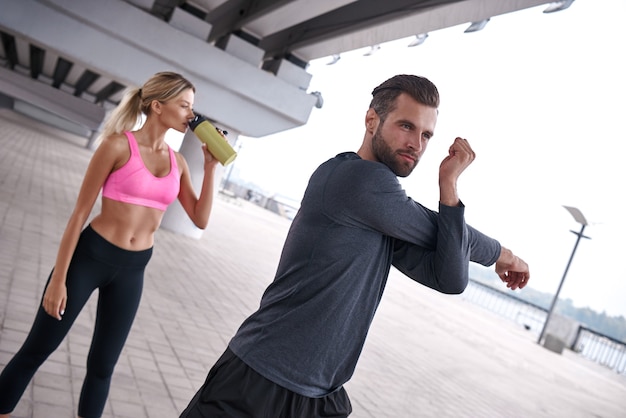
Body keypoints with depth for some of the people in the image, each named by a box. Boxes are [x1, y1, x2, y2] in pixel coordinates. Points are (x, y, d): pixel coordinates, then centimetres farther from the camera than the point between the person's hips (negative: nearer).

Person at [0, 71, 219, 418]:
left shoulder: (177, 162, 3)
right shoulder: (118, 144, -12)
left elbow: (201, 219, 1)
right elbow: (80, 212, -10)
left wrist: (210, 167, -5)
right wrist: (58, 278, -10)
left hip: (132, 271, 4)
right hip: (89, 257, -4)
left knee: (102, 366, 15)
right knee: (36, 351, 11)